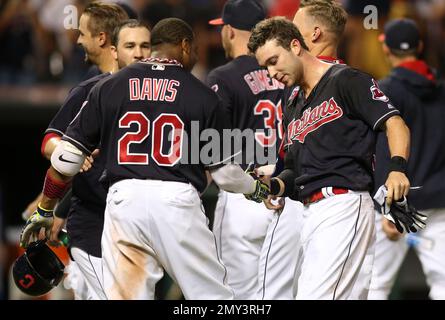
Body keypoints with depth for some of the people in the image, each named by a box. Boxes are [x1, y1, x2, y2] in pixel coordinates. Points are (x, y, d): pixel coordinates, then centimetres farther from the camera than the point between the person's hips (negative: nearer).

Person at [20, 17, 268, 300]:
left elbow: (66, 157, 9)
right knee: (213, 296, 5)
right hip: (178, 200, -2)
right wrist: (256, 188, 30)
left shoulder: (109, 87, 11)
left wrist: (45, 211, 19)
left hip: (123, 201, 2)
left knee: (125, 296, 3)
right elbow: (223, 170, 10)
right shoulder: (202, 94, 6)